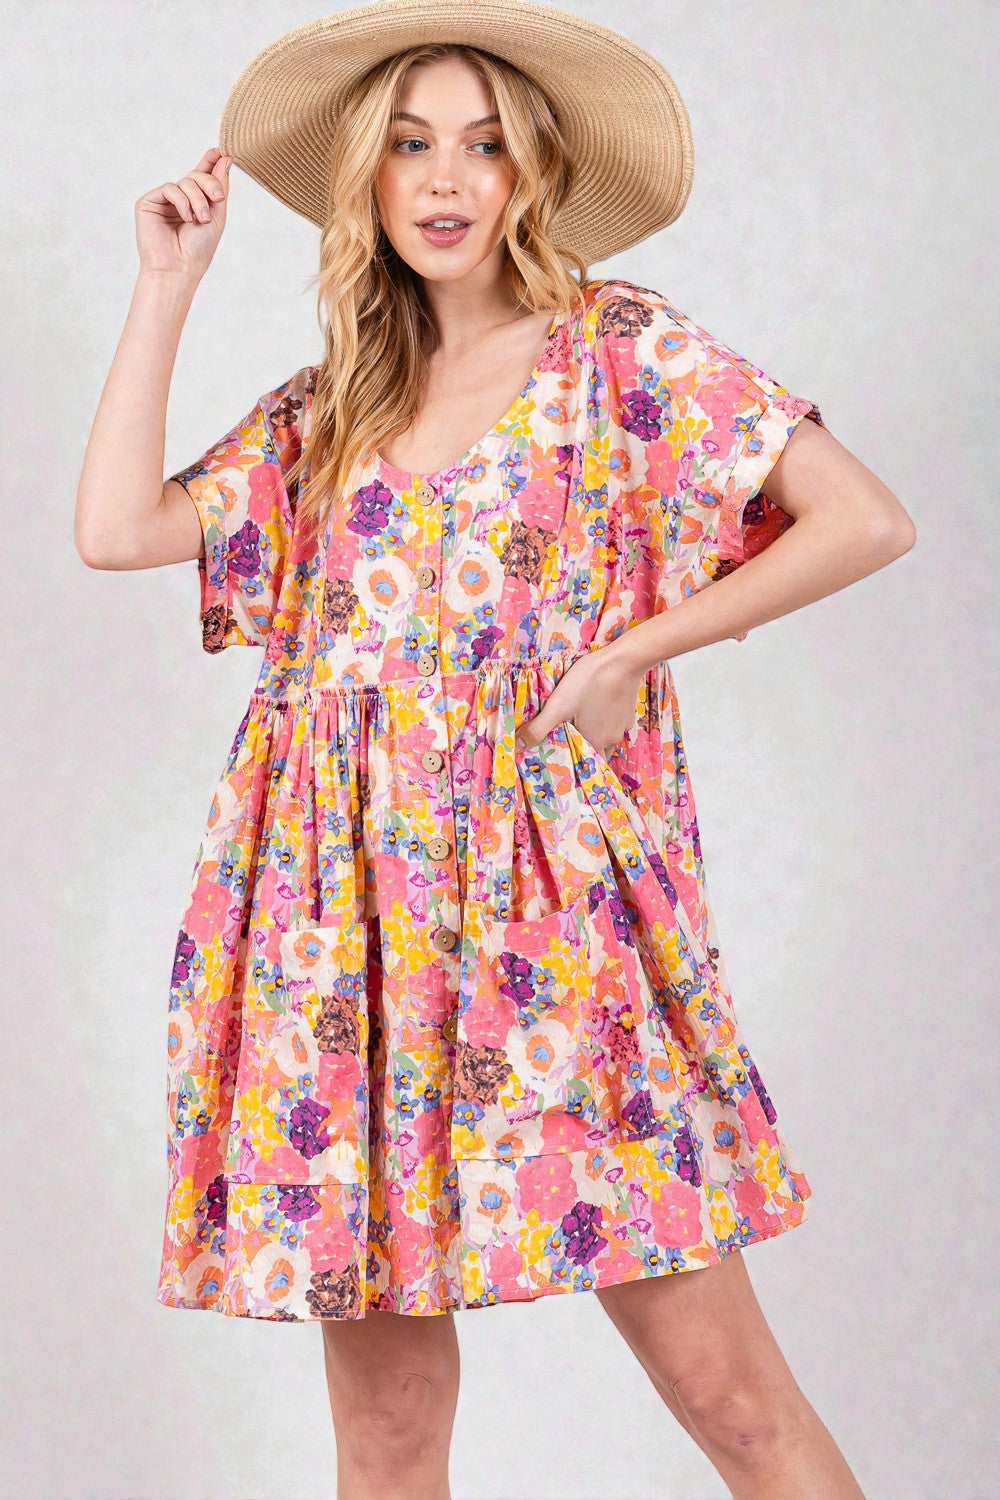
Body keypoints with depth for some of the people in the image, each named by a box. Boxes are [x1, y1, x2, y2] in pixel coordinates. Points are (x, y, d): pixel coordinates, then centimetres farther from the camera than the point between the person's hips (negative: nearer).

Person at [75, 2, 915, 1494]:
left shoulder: (625, 350, 4)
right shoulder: (330, 403, 16)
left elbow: (867, 520, -3)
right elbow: (118, 526, 7)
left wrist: (637, 646, -6)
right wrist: (167, 286, 11)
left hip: (548, 882, -3)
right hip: (340, 901, 4)